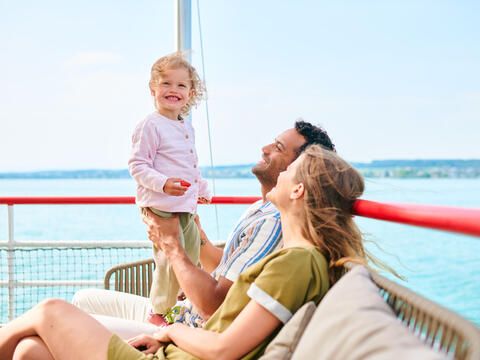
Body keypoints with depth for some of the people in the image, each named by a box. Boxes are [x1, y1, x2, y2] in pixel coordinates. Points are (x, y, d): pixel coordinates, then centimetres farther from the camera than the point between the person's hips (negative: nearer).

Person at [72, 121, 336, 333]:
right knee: (84, 299, 16)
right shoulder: (260, 210, 10)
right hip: (184, 311, 10)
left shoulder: (272, 225, -23)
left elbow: (213, 303, -26)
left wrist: (172, 245, -15)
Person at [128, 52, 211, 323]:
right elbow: (138, 165, -16)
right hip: (161, 207, -9)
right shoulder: (150, 126, -13)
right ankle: (159, 311, 7)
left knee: (192, 259, 19)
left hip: (187, 207, 9)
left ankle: (180, 302, 38)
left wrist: (202, 189, 34)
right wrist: (163, 183, -29)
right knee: (170, 260, -10)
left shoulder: (188, 128, 13)